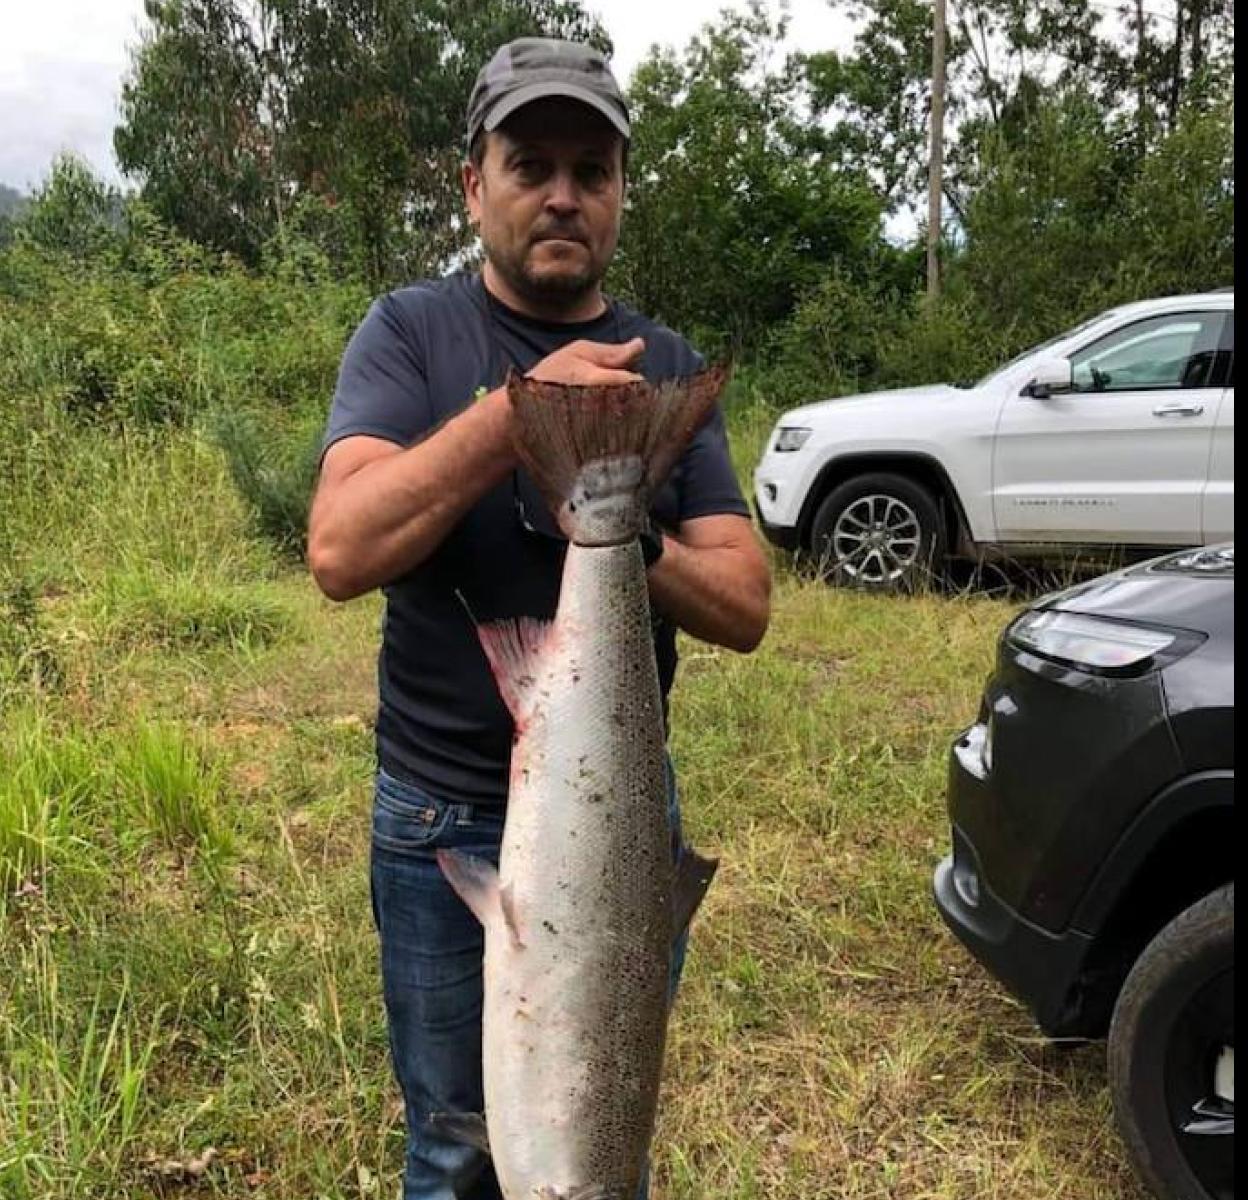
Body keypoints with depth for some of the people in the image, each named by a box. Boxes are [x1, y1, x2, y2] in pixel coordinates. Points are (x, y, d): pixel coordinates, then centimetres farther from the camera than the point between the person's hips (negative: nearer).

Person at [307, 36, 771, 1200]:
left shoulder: (667, 365, 1)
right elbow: (339, 552, -22)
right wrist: (519, 408, -29)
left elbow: (744, 606, -5)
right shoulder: (411, 334, -6)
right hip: (448, 823, -2)